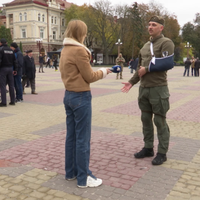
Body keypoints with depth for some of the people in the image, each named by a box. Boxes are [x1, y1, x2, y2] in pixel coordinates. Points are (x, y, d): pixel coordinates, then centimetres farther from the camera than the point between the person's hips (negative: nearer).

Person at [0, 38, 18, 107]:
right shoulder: (11, 50, 10)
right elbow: (14, 61, 10)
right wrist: (15, 69, 14)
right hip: (10, 68, 6)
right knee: (11, 85, 9)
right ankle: (12, 101, 12)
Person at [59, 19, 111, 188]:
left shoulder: (65, 50, 12)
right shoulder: (79, 50, -16)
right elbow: (89, 77, -12)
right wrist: (103, 72, 5)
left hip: (69, 96, 9)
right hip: (81, 97, -9)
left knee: (71, 136, 15)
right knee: (83, 139, -1)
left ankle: (71, 172, 26)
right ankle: (83, 178, 10)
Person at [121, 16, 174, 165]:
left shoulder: (166, 43, -6)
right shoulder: (146, 45, 17)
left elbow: (168, 63, -21)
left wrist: (147, 69, -14)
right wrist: (132, 82, 12)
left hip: (158, 88, -7)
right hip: (143, 88, 8)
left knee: (160, 121, 0)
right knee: (146, 119, 12)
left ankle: (162, 153, 11)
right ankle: (148, 148, 25)